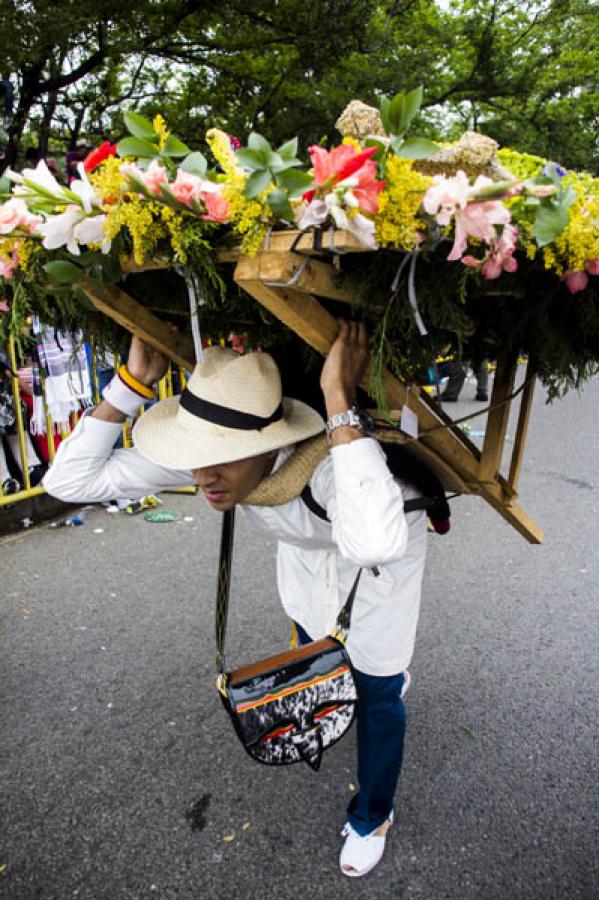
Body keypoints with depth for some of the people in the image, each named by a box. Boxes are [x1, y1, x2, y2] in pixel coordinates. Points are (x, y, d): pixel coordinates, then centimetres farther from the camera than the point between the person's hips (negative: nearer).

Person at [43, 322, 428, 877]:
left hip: (383, 529, -4)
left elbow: (376, 544, -68)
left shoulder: (327, 463, -46)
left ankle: (372, 817, 36)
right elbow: (69, 481, -30)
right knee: (313, 639, 27)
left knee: (376, 688, 4)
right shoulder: (207, 450, -31)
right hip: (307, 543, 5)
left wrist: (339, 401, -65)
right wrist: (133, 383, -39)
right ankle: (388, 672, 64)